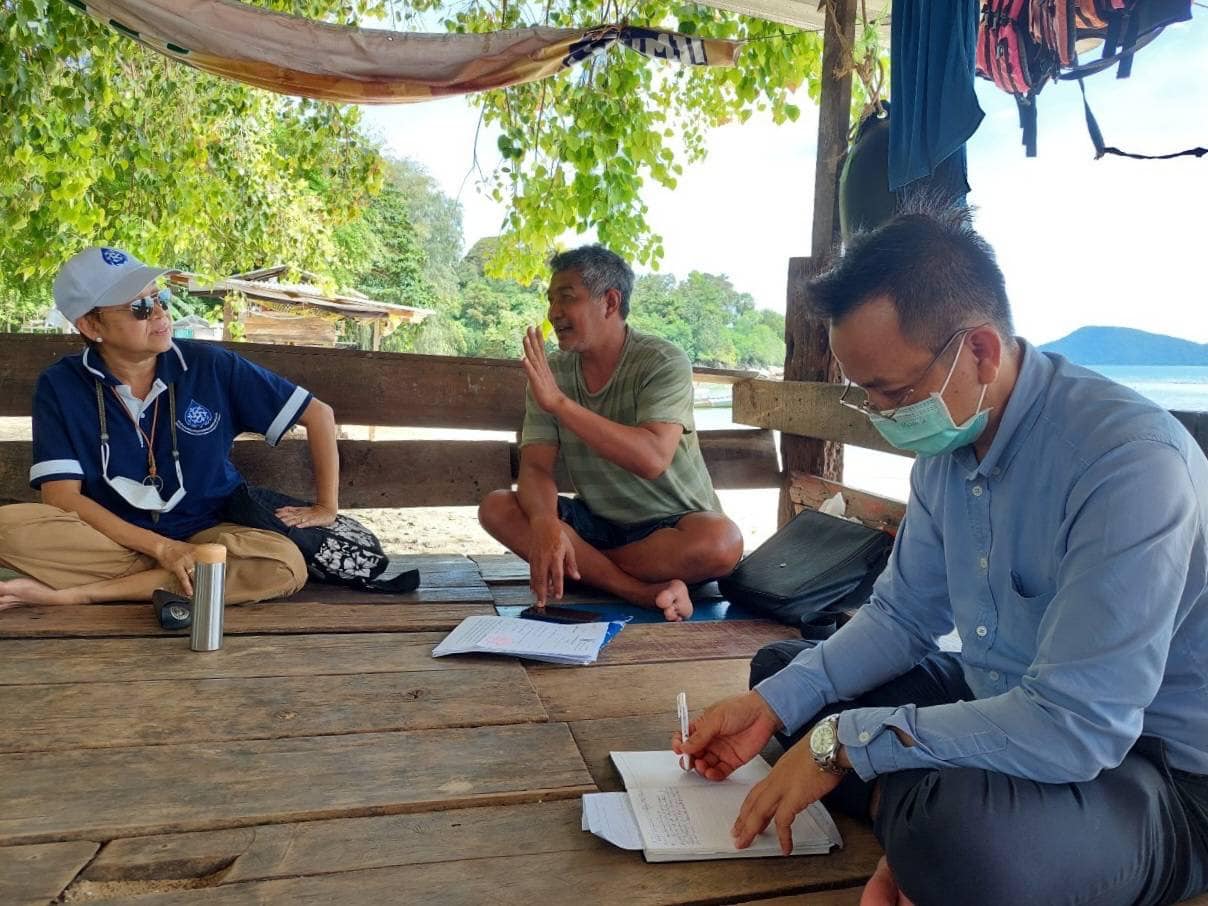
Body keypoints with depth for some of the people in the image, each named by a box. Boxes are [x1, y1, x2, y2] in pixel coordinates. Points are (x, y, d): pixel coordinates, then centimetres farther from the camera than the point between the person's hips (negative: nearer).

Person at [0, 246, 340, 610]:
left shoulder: (211, 366, -6)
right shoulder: (60, 385, -5)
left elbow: (318, 413, 0)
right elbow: (62, 497, -11)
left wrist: (326, 507, -2)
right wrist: (160, 546, -22)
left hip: (204, 536, 1)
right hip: (110, 537, 0)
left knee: (286, 564, -31)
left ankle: (75, 594, -23)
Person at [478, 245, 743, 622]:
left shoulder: (663, 362, -16)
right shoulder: (549, 372, -2)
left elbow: (652, 458, -32)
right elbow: (535, 467, -10)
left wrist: (558, 402, -33)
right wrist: (544, 524, -33)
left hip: (672, 526, -4)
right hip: (595, 520, 5)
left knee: (722, 541, -36)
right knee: (496, 507, -19)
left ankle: (585, 570, -17)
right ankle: (644, 592, -26)